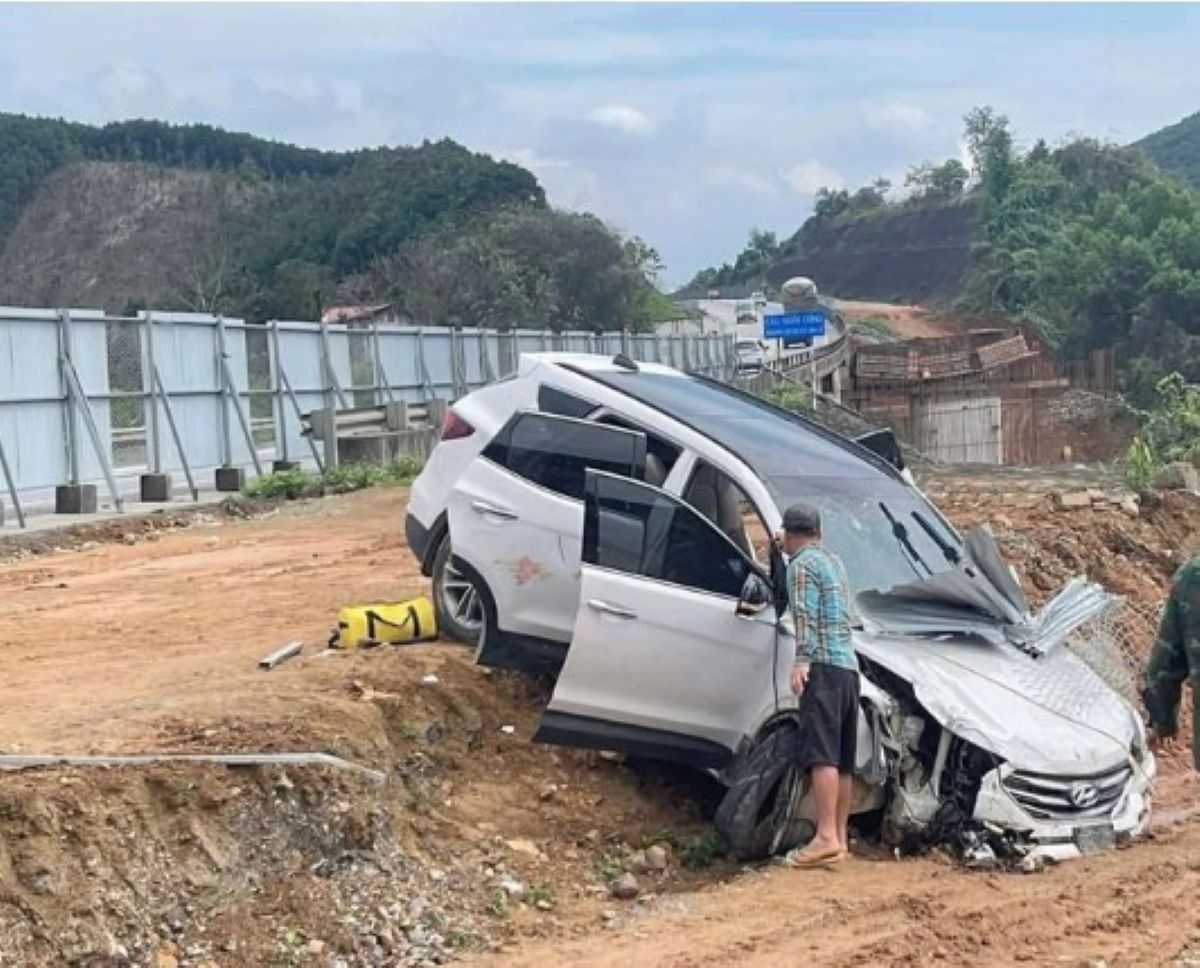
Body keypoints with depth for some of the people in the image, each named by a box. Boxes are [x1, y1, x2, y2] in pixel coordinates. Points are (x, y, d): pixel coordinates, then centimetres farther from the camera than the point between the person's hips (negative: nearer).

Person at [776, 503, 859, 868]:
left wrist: (802, 659, -24)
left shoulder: (801, 565, 0)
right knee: (842, 760, 9)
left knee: (821, 754, -17)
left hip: (824, 666, -9)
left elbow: (806, 616, -14)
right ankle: (840, 838, 11)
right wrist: (786, 551, 52)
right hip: (849, 666, 9)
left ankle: (826, 838, -26)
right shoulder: (832, 560, 26)